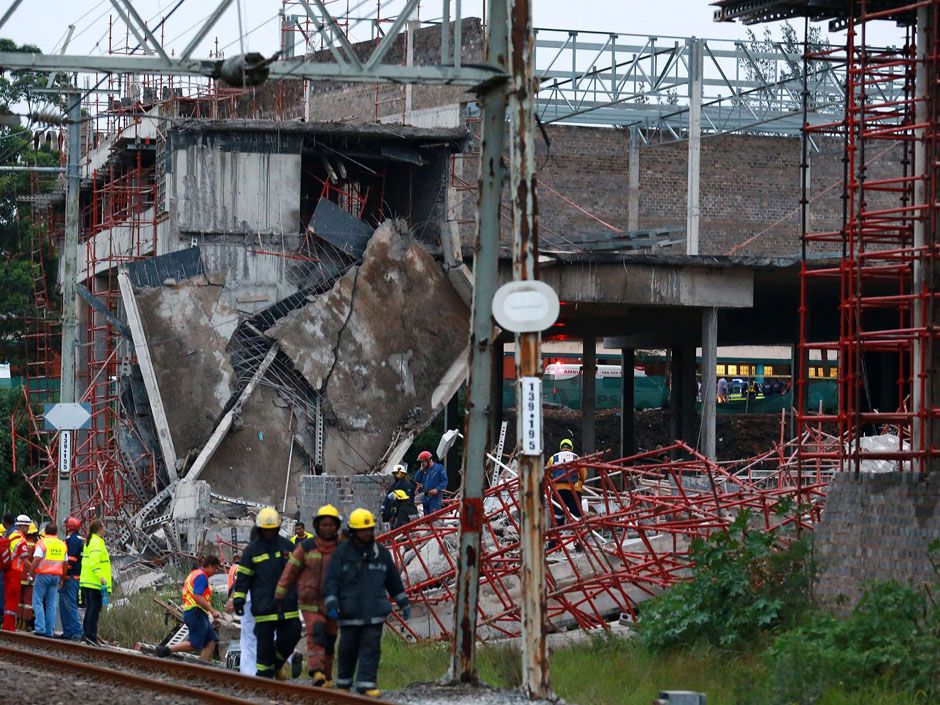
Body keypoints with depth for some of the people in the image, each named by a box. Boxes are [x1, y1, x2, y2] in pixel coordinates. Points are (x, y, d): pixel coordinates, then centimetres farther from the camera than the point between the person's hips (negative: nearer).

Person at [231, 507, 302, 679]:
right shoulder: (252, 550, 4)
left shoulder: (287, 546, 11)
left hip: (287, 605, 2)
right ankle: (264, 674, 7)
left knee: (291, 636, -2)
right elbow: (243, 576, 4)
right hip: (263, 605, -2)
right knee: (264, 641, -1)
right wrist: (238, 598, -4)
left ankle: (278, 662, 24)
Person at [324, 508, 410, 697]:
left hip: (374, 613, 1)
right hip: (349, 612, -1)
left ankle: (367, 685, -7)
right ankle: (343, 684, 24)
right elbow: (332, 580, -4)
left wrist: (404, 604, 20)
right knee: (348, 649, 8)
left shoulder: (381, 552, 6)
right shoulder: (342, 552, -2)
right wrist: (331, 605, -15)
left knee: (371, 648, -6)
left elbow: (394, 580, 17)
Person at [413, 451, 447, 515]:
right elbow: (416, 480, 11)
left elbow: (444, 481, -7)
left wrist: (437, 489, -20)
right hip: (426, 497, 7)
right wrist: (421, 470, 2)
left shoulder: (439, 468, -4)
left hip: (436, 496, -7)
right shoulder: (424, 470, 15)